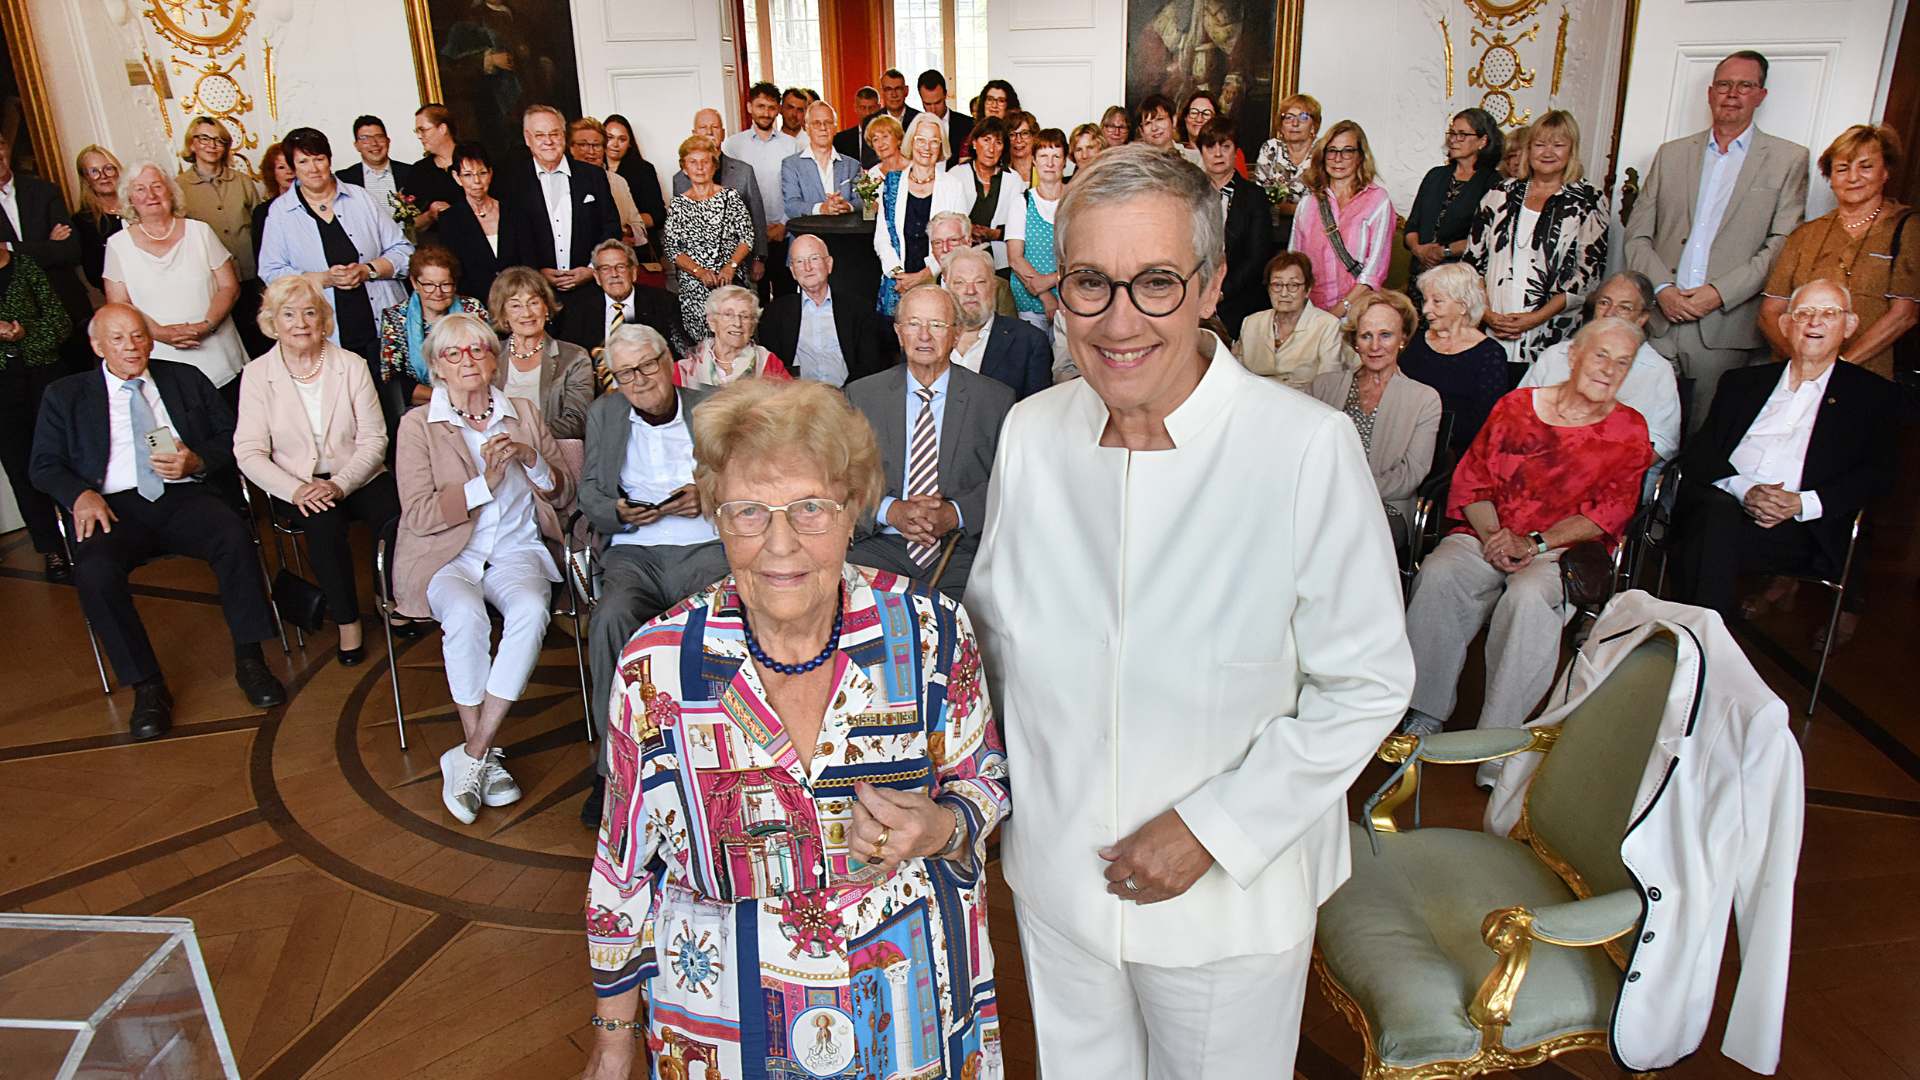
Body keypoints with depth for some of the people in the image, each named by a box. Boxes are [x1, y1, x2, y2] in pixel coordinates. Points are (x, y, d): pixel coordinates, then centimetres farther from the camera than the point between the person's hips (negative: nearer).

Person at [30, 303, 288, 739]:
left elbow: (230, 437, 14)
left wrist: (196, 462, -8)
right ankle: (147, 687, -21)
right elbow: (45, 466, 13)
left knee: (236, 537, -32)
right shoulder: (66, 396, 17)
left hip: (185, 496, 0)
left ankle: (249, 660, -21)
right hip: (117, 506, 0)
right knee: (94, 571, -32)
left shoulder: (186, 380, 19)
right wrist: (80, 494, -9)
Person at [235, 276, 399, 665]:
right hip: (295, 484, -1)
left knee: (398, 516, -30)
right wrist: (296, 490, -22)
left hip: (356, 477, 1)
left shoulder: (351, 365, 3)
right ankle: (347, 621, -17)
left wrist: (340, 484, -19)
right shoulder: (257, 374, 1)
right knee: (324, 522, -34)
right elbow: (249, 454, -5)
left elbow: (374, 438, -2)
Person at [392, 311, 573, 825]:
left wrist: (531, 460, -8)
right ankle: (485, 757, -19)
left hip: (516, 548, 2)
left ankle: (470, 756, -24)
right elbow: (418, 515, -7)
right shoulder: (418, 424, 3)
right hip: (445, 556, -2)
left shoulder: (524, 414, 13)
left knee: (531, 609, -32)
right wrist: (484, 484, -16)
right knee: (466, 615, -35)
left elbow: (564, 494, 12)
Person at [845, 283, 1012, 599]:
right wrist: (889, 510, -13)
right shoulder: (861, 396, 10)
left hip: (961, 552, -1)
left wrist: (955, 514, -14)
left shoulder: (996, 399, 6)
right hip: (880, 546, 1)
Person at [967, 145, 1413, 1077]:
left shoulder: (1308, 449, -20)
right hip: (1054, 875, 4)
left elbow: (1367, 686, -14)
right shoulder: (1030, 433, -7)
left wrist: (1212, 826, -17)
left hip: (1232, 896, -3)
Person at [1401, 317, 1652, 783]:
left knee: (1529, 597, -36)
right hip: (1487, 536, 2)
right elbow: (1472, 479, 7)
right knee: (1438, 574, -30)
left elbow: (1609, 510, -2)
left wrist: (1534, 543, -15)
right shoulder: (1515, 406, 12)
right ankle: (1425, 714, -21)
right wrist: (1492, 535, -11)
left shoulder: (1629, 431, 9)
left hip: (1563, 552, -2)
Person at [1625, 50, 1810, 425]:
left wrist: (1719, 292, -12)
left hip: (1727, 329, -2)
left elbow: (1783, 244, -1)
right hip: (1659, 320, 2)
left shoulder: (1789, 160, 8)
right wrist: (1662, 288, -6)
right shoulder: (1672, 154, 16)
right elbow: (1637, 234, 9)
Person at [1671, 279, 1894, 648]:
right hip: (1719, 503, 3)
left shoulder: (1872, 394, 18)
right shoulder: (1743, 382, 25)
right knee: (1718, 512, -35)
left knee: (1714, 536, -35)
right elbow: (1700, 451, 12)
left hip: (1798, 528, -2)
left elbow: (1878, 475, 5)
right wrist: (1742, 489, -9)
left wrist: (1801, 503, -11)